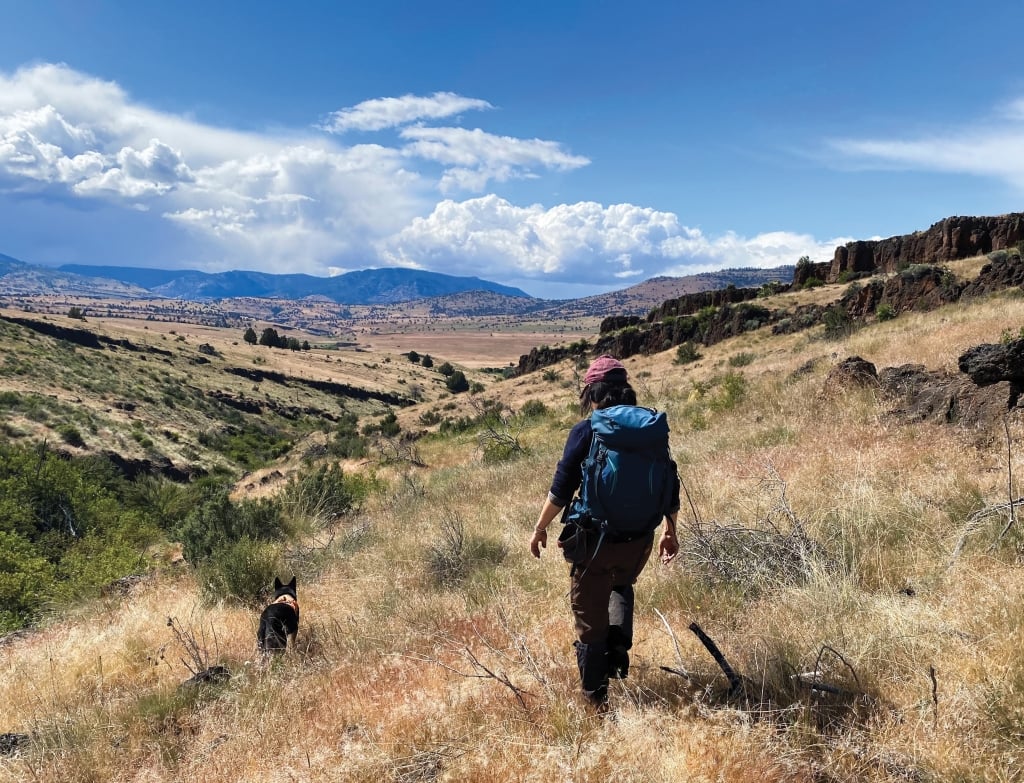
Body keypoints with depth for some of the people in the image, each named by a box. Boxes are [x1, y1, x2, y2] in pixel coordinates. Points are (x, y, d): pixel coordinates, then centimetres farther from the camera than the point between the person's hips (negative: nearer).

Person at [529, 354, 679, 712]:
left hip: (596, 538, -4)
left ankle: (596, 698, 21)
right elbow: (670, 484, 5)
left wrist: (539, 528, 3)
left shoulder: (585, 431, -10)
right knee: (621, 586, 35)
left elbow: (562, 488, -10)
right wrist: (670, 531, 19)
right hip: (640, 539, 4)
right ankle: (619, 647, 16)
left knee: (591, 617, 12)